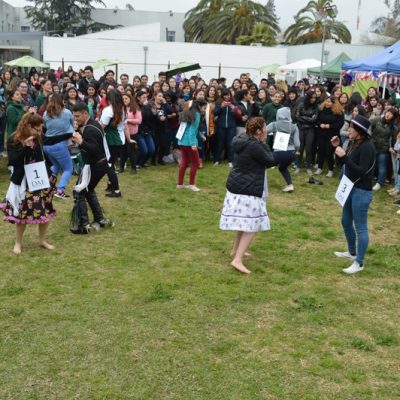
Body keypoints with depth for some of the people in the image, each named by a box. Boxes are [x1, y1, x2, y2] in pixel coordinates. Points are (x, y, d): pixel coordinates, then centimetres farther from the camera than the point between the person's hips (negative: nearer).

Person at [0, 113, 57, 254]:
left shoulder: (38, 139, 1)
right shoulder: (13, 140, -12)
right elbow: (12, 161, -22)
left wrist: (49, 176, 5)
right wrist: (25, 147, -29)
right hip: (23, 183, -4)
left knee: (46, 211, 6)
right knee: (22, 213, 2)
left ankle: (42, 240, 25)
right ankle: (18, 243, 21)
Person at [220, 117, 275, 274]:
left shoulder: (243, 141, 7)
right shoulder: (254, 146, -22)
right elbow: (270, 161, -11)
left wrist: (261, 144, 6)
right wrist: (264, 144, -3)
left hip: (238, 186, 10)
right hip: (247, 190, -10)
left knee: (244, 222, 24)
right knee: (251, 225, -6)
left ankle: (236, 250, 36)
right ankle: (237, 260, -13)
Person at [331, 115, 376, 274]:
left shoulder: (367, 146, -20)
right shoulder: (354, 143, 6)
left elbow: (361, 171, -26)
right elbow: (344, 165, 12)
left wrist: (344, 157, -31)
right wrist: (337, 147, -1)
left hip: (362, 192, -10)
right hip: (350, 188, 10)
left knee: (360, 227, -2)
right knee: (346, 222, 21)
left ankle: (359, 263, 7)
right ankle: (352, 252, 40)